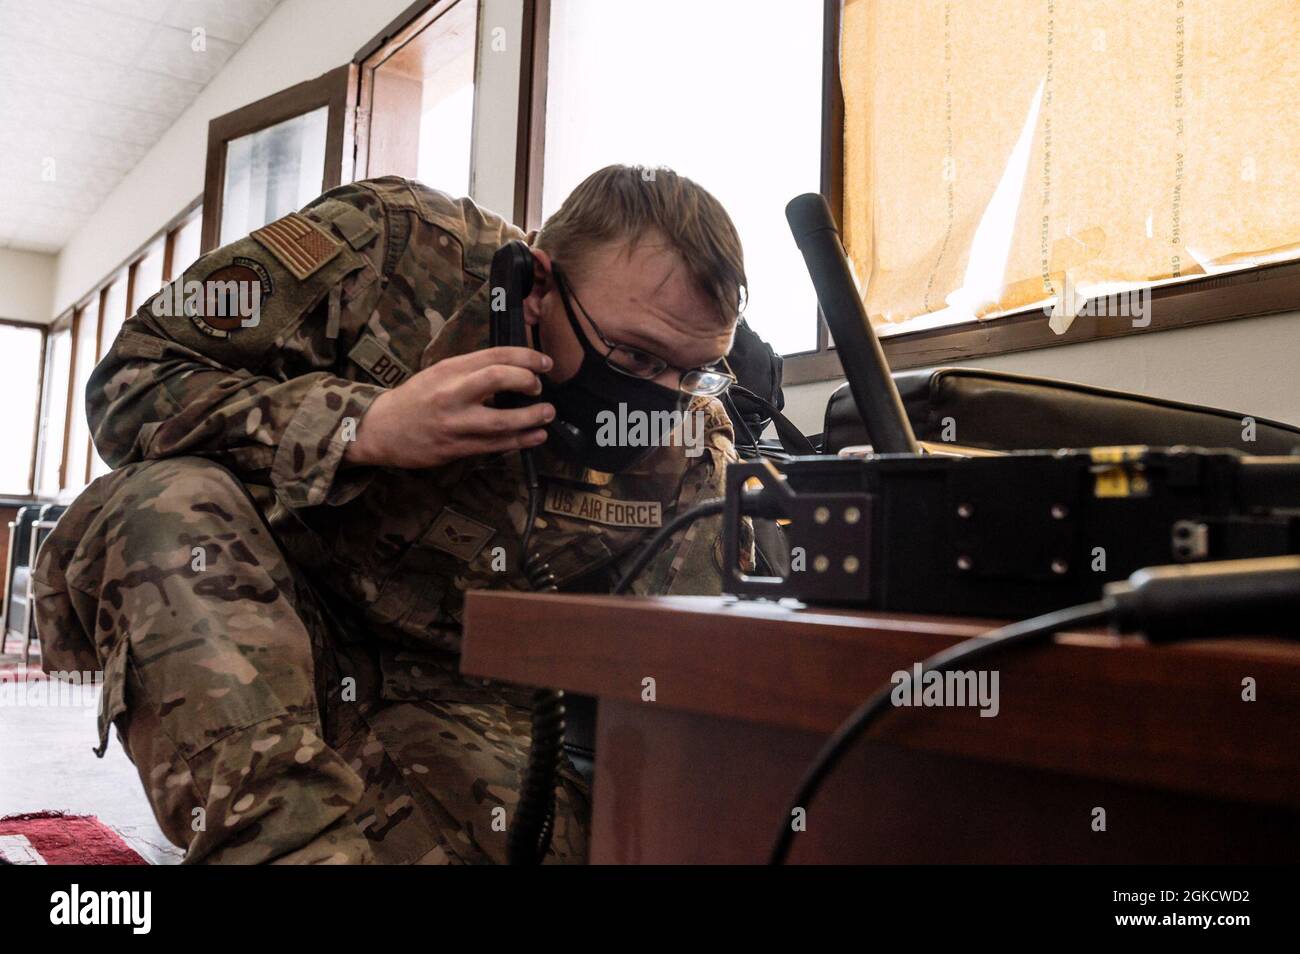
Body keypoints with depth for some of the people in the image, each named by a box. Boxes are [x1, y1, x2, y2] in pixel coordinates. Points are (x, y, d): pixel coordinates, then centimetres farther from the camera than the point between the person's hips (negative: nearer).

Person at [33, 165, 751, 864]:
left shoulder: (690, 444, -9)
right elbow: (129, 383, -16)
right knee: (171, 500, -29)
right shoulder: (393, 245, -16)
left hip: (449, 698, 1)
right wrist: (367, 425, -29)